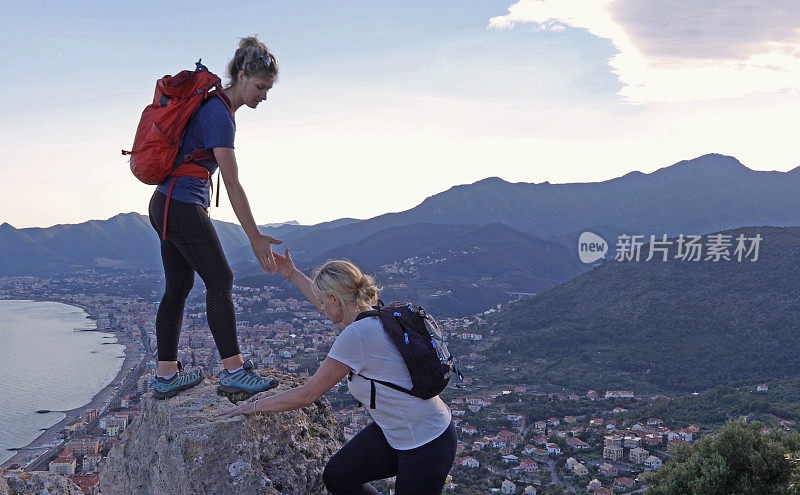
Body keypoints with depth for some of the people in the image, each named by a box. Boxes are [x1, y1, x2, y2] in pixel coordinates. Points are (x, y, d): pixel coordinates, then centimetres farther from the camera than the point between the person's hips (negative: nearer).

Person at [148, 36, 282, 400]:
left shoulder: (216, 106, 13)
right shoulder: (219, 115, -17)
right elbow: (232, 183, -20)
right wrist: (255, 237, -19)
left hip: (165, 206, 10)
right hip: (183, 208, -10)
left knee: (178, 287, 9)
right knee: (220, 281, -6)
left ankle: (166, 376, 13)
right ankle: (233, 372, -2)